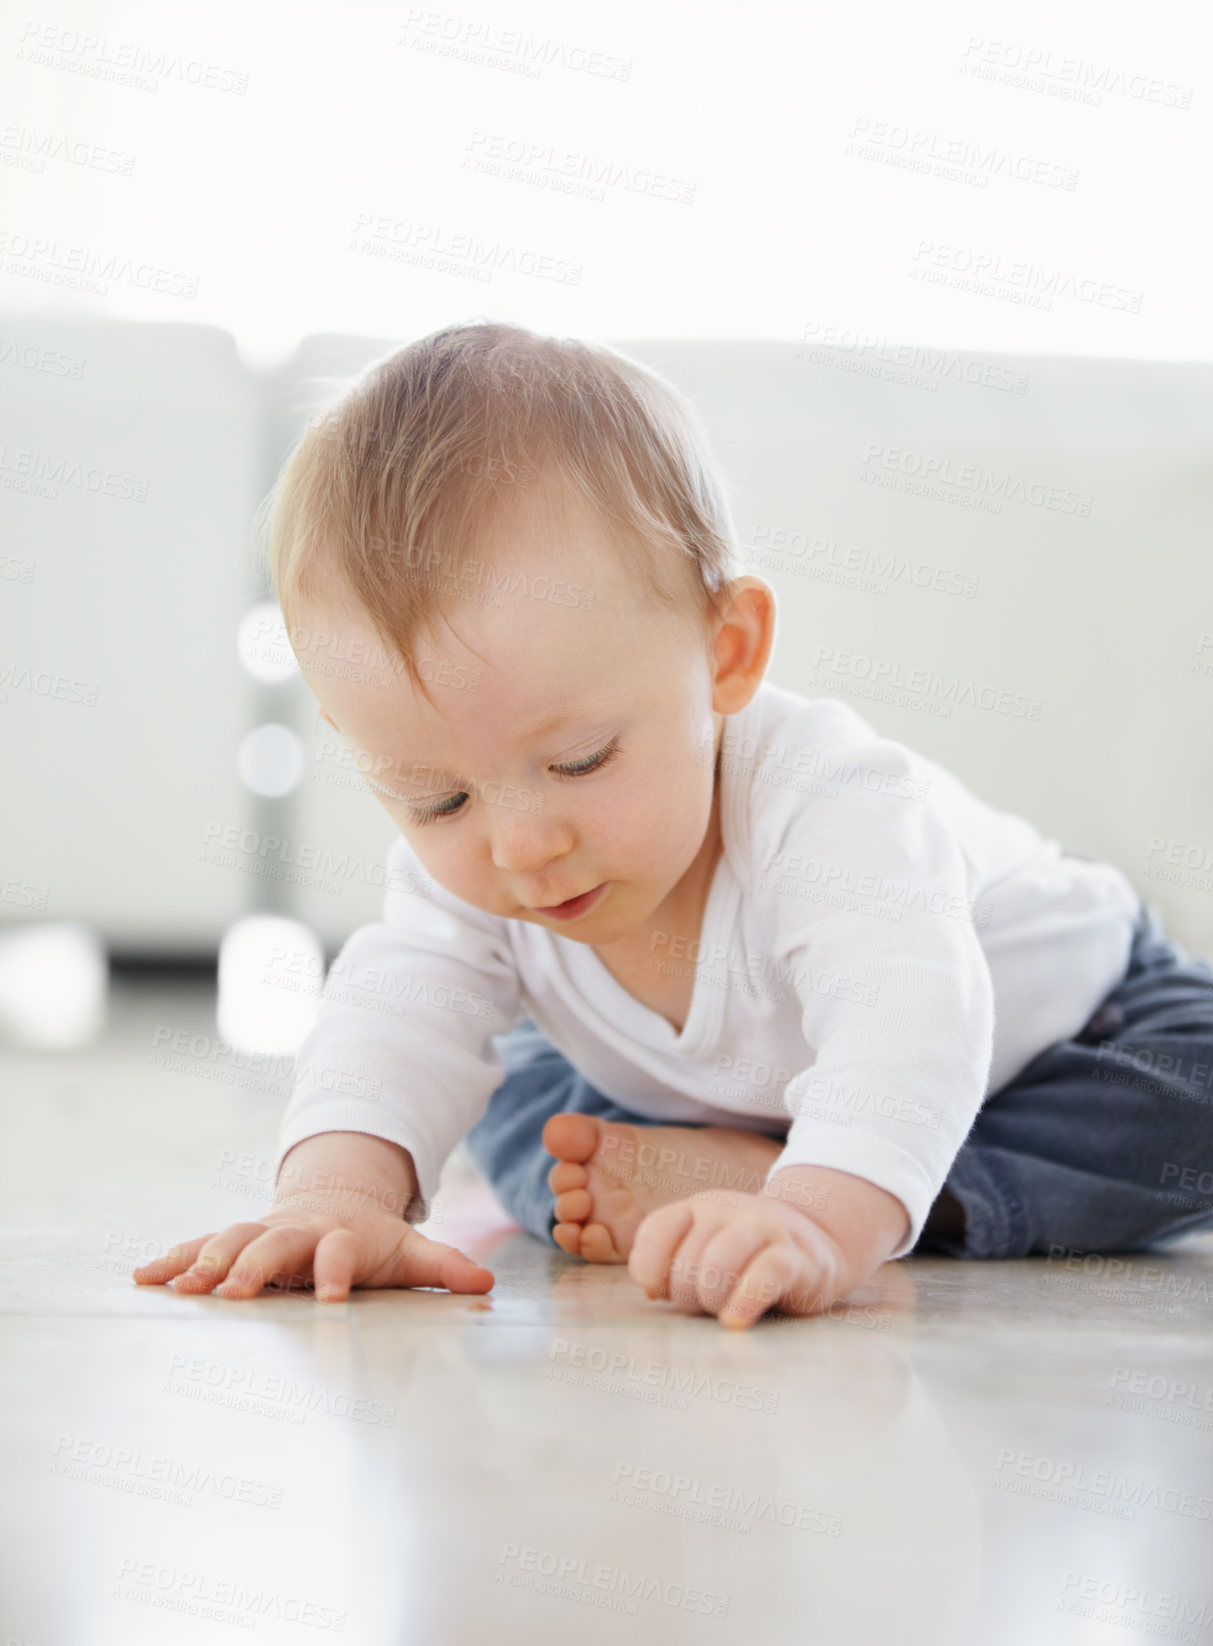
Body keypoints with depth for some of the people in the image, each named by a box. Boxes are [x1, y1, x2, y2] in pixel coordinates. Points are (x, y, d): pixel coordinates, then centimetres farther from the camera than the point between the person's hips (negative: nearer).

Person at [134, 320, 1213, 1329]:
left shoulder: (822, 802, -47)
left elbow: (904, 1022, -60)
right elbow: (402, 1010, -32)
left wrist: (822, 1219, -80)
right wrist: (335, 1191, -54)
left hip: (1050, 1019, -4)